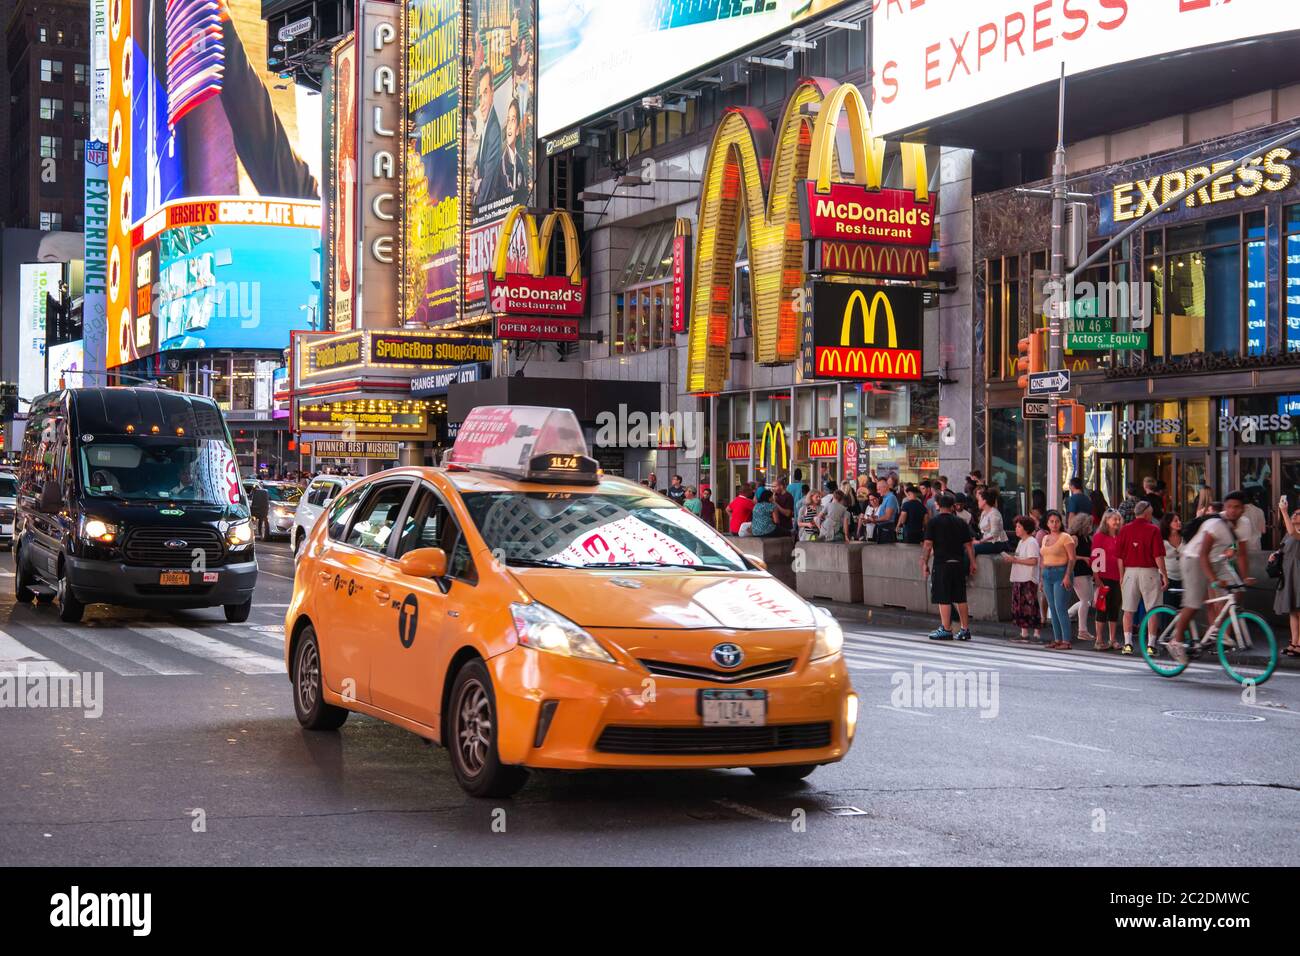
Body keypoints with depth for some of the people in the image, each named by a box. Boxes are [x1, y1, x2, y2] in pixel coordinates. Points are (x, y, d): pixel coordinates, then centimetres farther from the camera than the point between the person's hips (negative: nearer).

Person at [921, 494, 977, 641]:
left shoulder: (933, 523, -4)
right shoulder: (961, 523, 7)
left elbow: (928, 545, -8)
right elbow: (969, 545, 8)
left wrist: (925, 563, -2)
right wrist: (972, 563, 14)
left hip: (942, 564, -4)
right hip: (959, 563, 4)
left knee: (944, 599, -1)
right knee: (961, 598, 10)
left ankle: (946, 630, -1)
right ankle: (965, 629, 12)